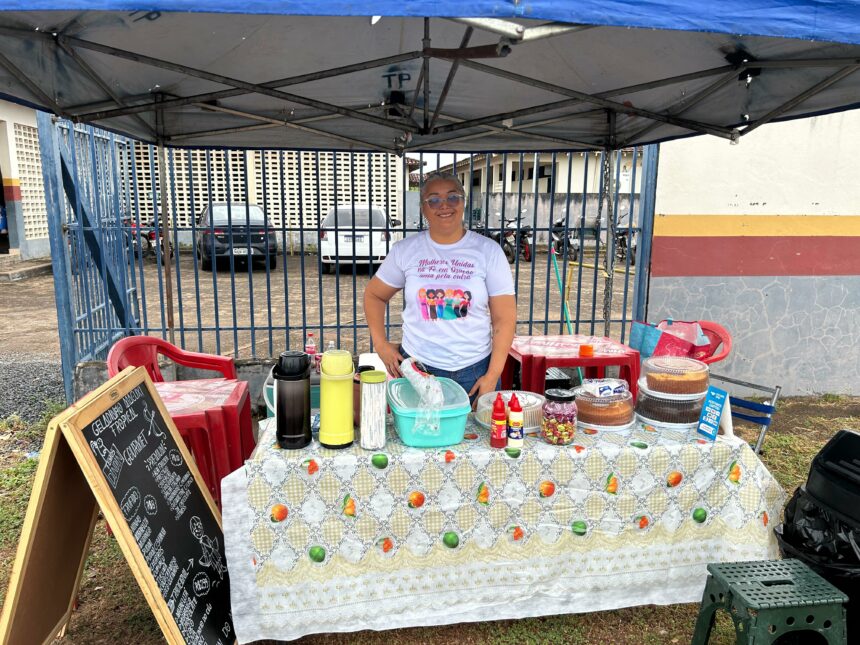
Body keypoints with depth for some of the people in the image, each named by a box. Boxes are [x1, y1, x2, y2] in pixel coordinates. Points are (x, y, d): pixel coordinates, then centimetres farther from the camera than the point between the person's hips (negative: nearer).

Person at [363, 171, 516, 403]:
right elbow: (374, 295, 13)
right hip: (417, 367, 1)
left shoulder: (489, 251, -3)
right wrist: (380, 343, 1)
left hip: (475, 371, 0)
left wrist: (493, 375, -10)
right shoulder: (405, 250, 0)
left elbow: (505, 318, -4)